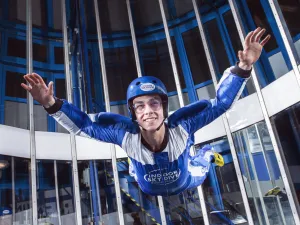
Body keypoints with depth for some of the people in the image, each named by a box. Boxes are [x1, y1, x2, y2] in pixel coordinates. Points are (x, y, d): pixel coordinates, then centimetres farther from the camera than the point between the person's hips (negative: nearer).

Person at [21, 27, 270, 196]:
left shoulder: (182, 125, -44)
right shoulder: (125, 132, -43)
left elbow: (220, 102, -36)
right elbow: (82, 124, -33)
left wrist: (243, 68, -48)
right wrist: (52, 104, -47)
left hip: (186, 183, 0)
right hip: (149, 192, 0)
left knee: (198, 171, 37)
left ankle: (207, 154, 68)